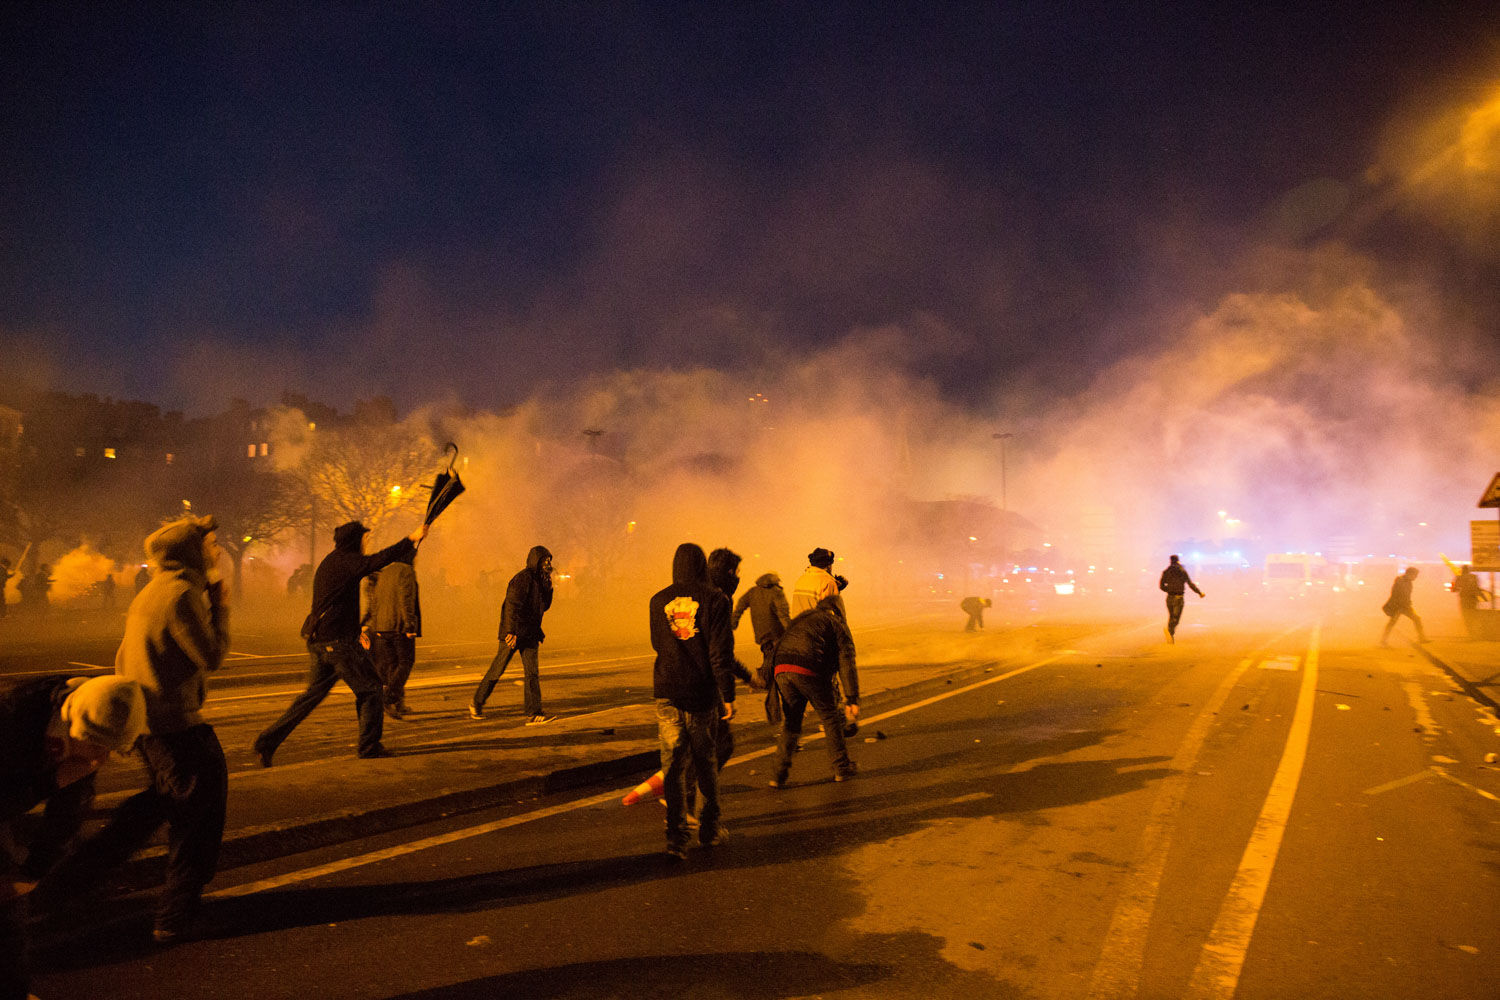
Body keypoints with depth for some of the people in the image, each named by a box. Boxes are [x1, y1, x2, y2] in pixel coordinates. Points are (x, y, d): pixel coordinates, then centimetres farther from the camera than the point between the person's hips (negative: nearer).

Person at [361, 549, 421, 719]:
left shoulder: (384, 574, 17)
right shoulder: (406, 571, -8)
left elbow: (375, 603, 17)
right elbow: (406, 599, -19)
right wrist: (410, 625, -21)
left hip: (382, 626, 8)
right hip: (400, 626, -8)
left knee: (392, 664, 10)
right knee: (405, 663, 1)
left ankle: (399, 703, 11)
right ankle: (389, 698, -13)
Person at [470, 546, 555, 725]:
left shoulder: (539, 581, 13)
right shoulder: (523, 578, -14)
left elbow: (544, 607, 18)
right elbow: (512, 605, -23)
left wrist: (548, 588, 4)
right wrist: (511, 631, -30)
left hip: (529, 634, 7)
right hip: (513, 633, -7)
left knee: (532, 671, -4)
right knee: (497, 670, 6)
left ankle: (533, 713, -7)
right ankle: (476, 703, 25)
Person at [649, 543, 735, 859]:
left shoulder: (658, 601, 2)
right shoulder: (714, 599, -8)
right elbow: (719, 653, -11)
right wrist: (728, 696, -6)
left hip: (666, 692, 2)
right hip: (702, 692, -2)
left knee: (673, 763, 5)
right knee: (705, 762, 14)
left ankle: (676, 836, 1)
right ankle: (709, 829, 26)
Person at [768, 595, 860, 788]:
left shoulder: (800, 619, 35)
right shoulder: (837, 625, 18)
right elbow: (846, 663, 6)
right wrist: (852, 700, 1)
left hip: (781, 668, 4)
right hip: (810, 670, -4)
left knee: (790, 722, 17)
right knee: (830, 717, 16)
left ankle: (779, 774, 12)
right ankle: (842, 768, 25)